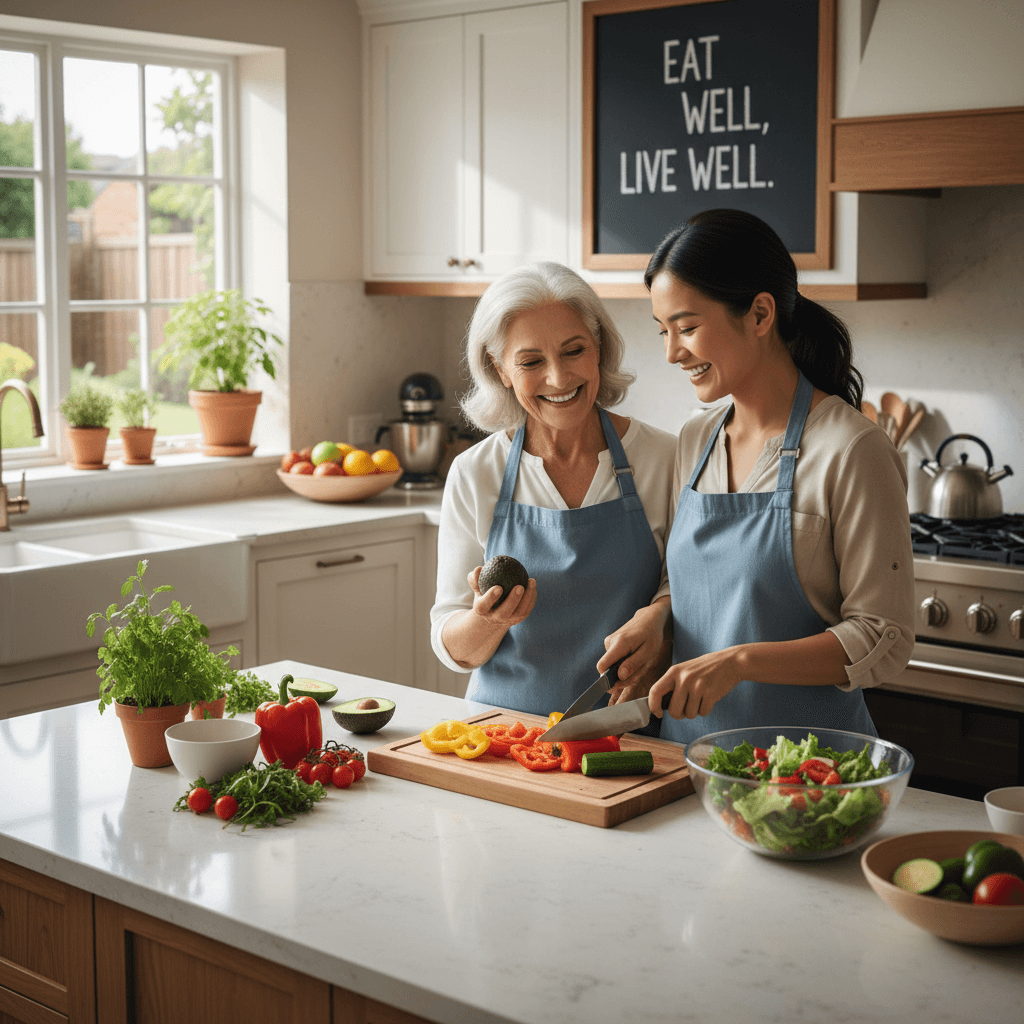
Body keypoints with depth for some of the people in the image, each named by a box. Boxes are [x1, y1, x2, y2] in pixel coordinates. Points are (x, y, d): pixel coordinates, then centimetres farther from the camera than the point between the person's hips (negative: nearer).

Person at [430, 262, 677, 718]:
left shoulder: (663, 458, -3)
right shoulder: (473, 475, 0)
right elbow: (453, 647, 3)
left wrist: (659, 647, -13)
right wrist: (487, 620, -18)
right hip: (506, 724, 2)